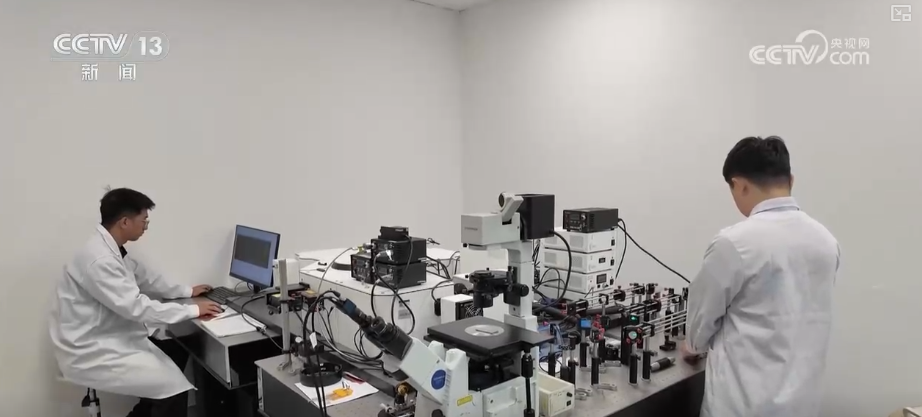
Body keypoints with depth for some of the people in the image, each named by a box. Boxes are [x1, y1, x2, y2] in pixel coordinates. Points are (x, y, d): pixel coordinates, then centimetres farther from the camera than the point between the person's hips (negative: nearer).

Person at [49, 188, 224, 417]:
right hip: (92, 352, -10)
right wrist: (192, 310, -21)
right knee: (174, 386, -16)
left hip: (110, 338, 10)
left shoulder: (112, 249, 4)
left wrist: (187, 291, 22)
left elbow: (145, 278, 18)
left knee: (176, 352, 13)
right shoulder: (100, 259, -27)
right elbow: (136, 307, -28)